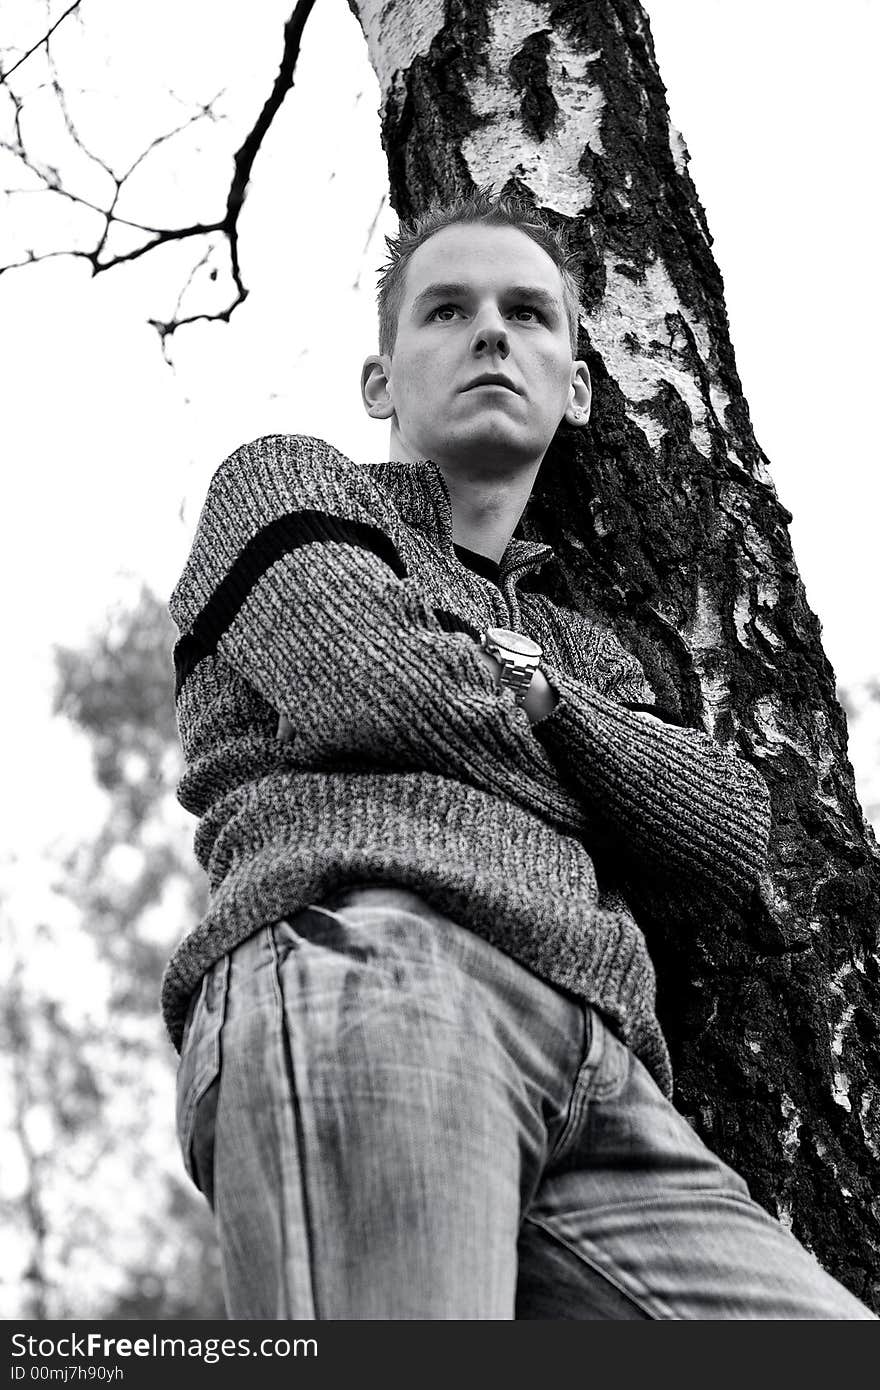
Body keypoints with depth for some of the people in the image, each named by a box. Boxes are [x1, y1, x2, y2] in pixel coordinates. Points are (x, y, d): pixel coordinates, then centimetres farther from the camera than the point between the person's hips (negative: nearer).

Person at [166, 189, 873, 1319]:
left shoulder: (584, 652, 37)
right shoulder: (287, 478, 24)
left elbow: (731, 835, 18)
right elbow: (365, 680, 1)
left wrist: (529, 681, 8)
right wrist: (511, 713, 21)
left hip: (602, 1086, 5)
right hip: (362, 963, -5)